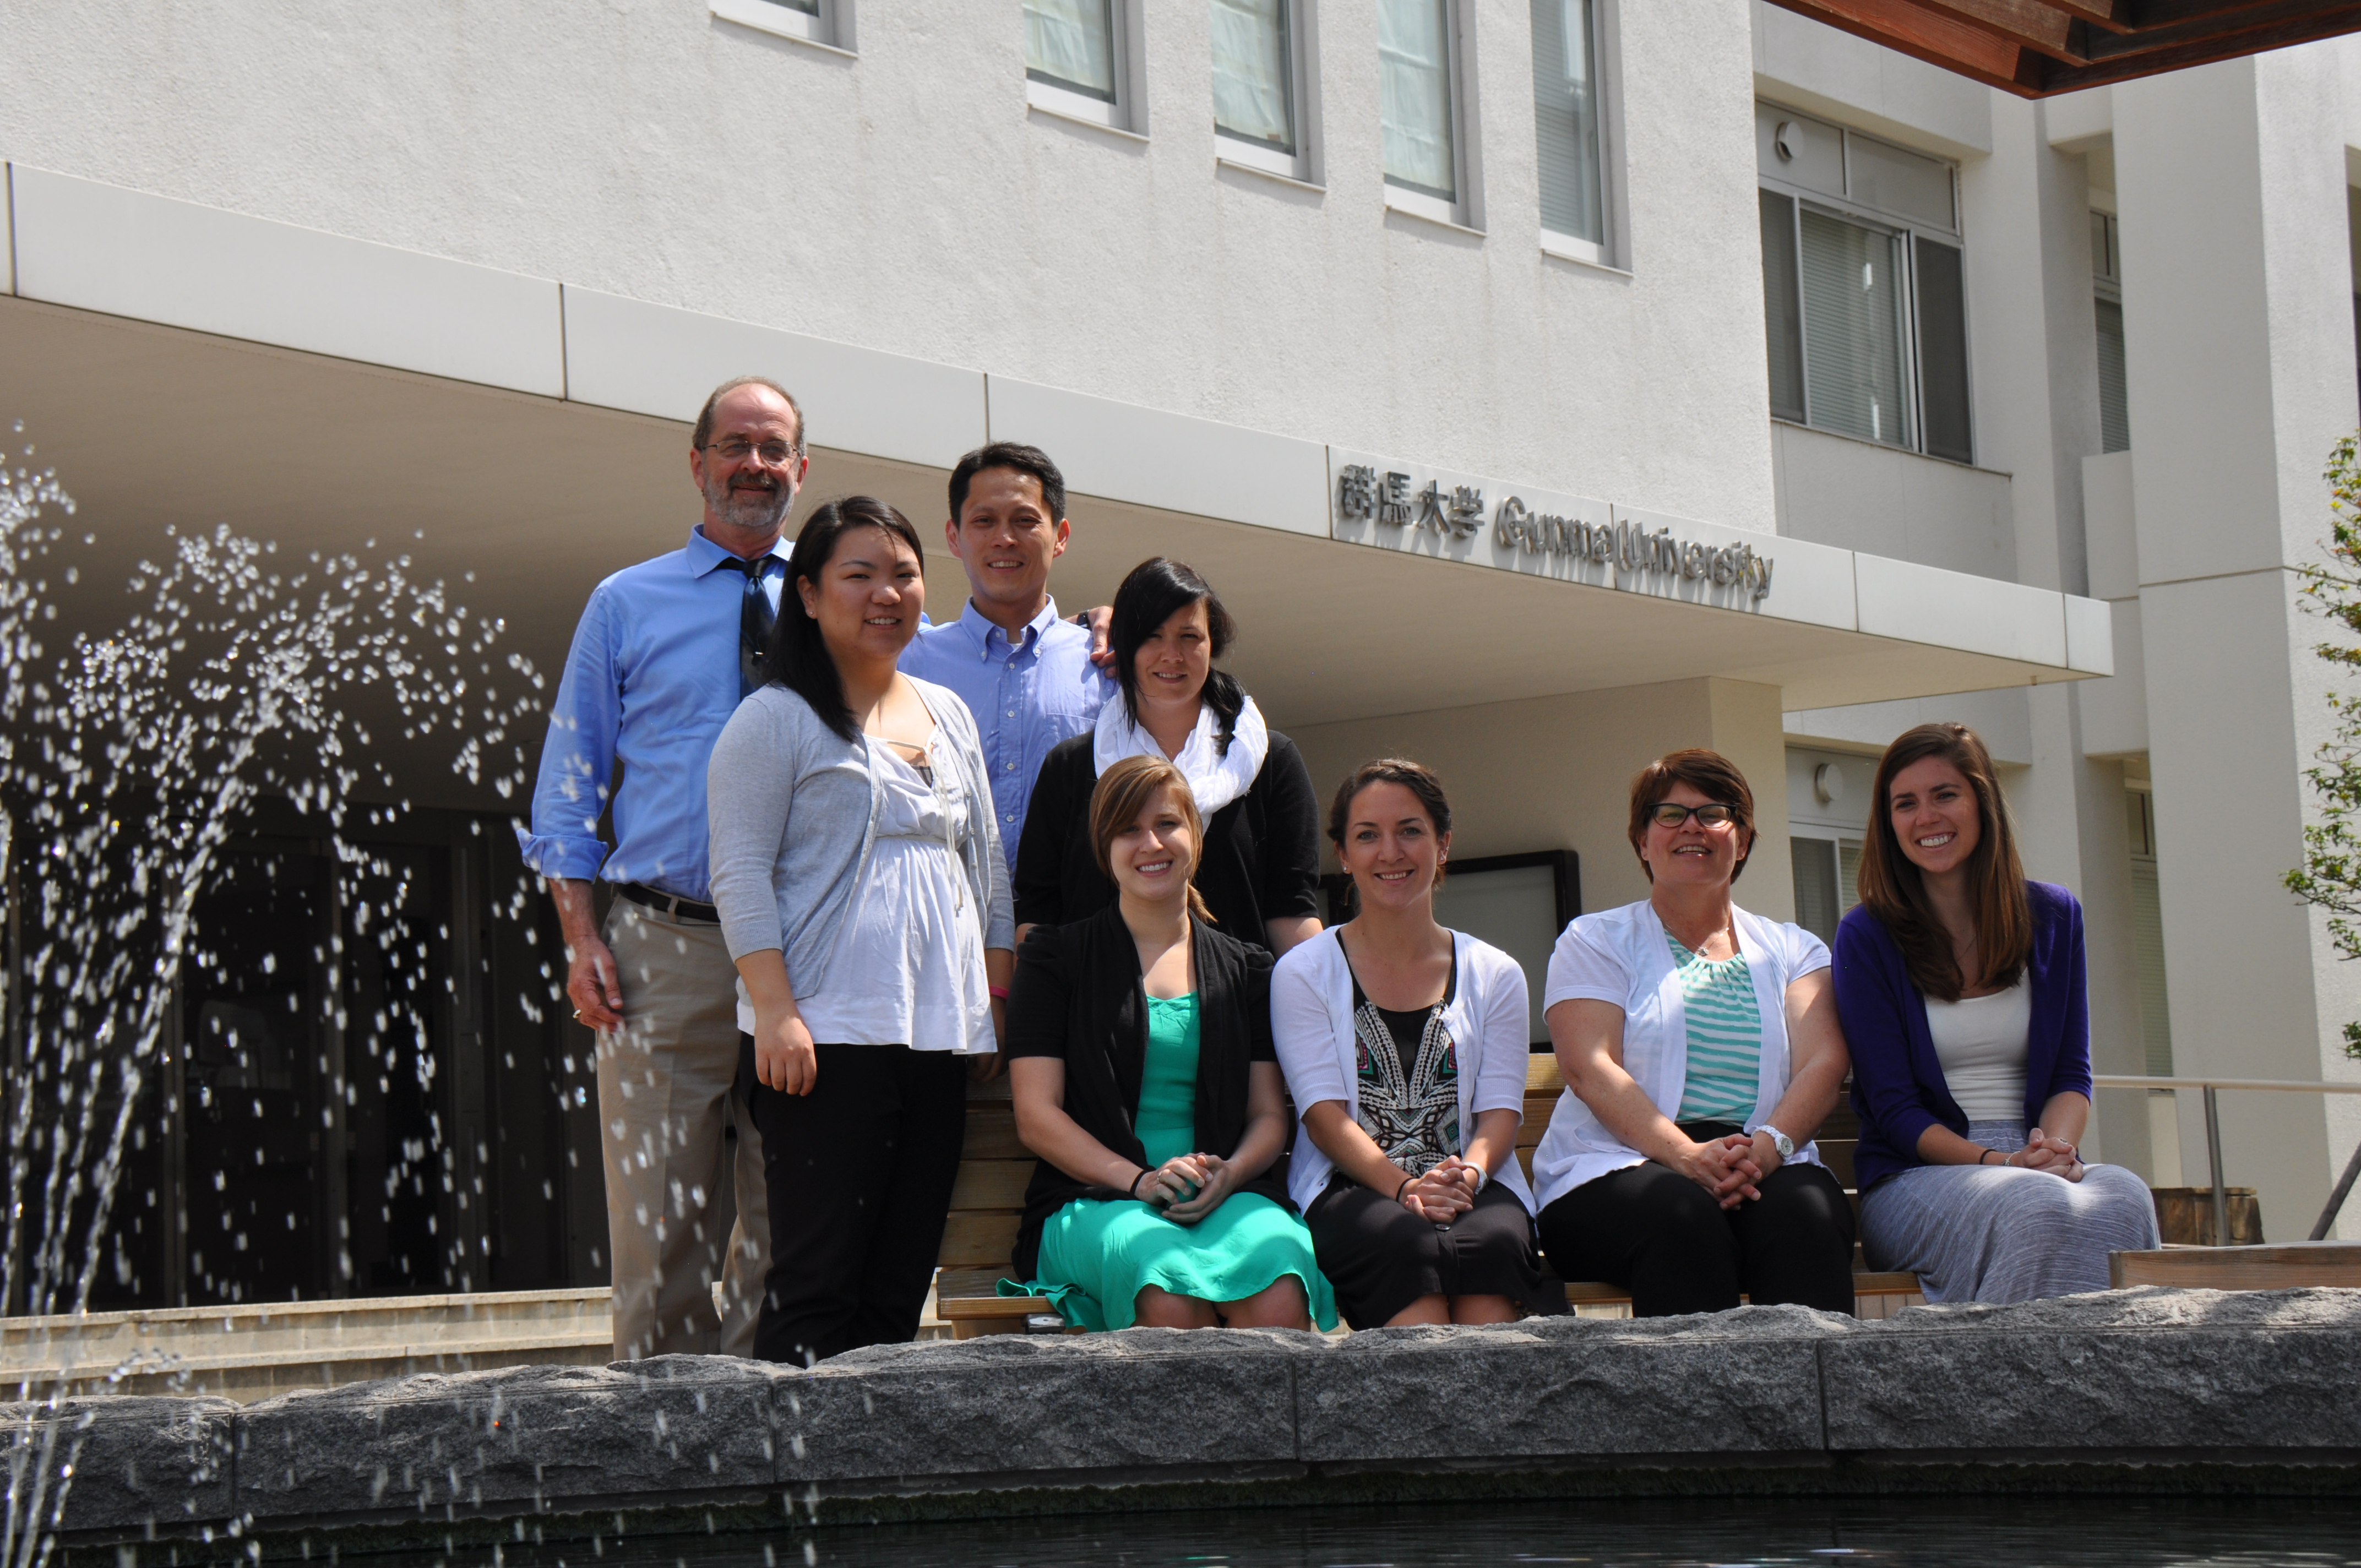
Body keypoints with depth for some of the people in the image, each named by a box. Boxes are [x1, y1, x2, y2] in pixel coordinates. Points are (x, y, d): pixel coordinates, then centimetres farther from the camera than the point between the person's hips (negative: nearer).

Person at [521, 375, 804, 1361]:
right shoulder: (625, 605, 10)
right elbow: (568, 787, 8)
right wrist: (581, 939, -4)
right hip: (664, 946, -1)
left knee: (788, 1219, 4)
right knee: (660, 1217, -3)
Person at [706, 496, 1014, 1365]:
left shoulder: (949, 714, 20)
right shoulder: (775, 719, 0)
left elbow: (986, 863, 24)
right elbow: (740, 873, -6)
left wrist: (1001, 999, 16)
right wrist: (775, 1009, -16)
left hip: (941, 1032, 6)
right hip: (827, 1032, -6)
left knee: (901, 1285, 5)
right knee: (817, 1278, -9)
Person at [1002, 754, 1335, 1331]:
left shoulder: (1246, 969, 21)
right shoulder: (1057, 956, 12)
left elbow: (1269, 1115, 17)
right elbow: (1037, 1115, 4)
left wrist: (1228, 1175, -7)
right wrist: (1140, 1180, -12)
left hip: (1228, 1195, 2)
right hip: (1094, 1200, -2)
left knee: (1279, 1294, -34)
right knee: (1171, 1296, -38)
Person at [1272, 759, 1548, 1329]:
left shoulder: (1495, 975, 17)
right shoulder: (1303, 974, 10)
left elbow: (1500, 1110, 7)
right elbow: (1323, 1113, -1)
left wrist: (1469, 1174, -17)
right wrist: (1405, 1188, -19)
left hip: (1474, 1192, 2)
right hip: (1350, 1191, -1)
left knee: (1490, 1243, -35)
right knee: (1408, 1245, -37)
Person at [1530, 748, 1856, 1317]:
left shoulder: (1792, 950, 22)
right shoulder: (1595, 942, 14)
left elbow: (1822, 1063, 5)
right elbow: (1591, 1071, -2)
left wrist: (1768, 1146, -18)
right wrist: (1686, 1155, -20)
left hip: (1767, 1168, 2)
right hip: (1620, 1168, -2)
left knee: (1804, 1211, -33)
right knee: (1682, 1215, -36)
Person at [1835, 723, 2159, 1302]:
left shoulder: (2053, 917, 12)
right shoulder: (1866, 937, 1)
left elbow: (2071, 1074, 10)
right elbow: (1892, 1104, -3)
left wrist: (2056, 1147, -12)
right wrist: (1998, 1162, -18)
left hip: (2038, 1164, 3)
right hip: (1914, 1177, -3)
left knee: (2121, 1196, -32)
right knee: (2035, 1208, -36)